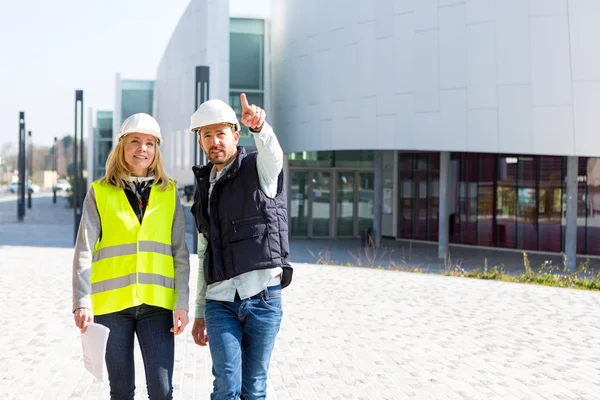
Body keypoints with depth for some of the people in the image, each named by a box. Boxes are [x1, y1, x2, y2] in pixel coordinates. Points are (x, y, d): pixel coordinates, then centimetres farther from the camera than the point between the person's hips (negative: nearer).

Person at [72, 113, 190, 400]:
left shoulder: (169, 193, 6)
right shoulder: (100, 193, 3)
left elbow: (180, 253, 5)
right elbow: (84, 252, -2)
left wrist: (182, 303, -1)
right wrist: (82, 302, -12)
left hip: (156, 303, 1)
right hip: (111, 303, 0)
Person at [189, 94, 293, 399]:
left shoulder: (259, 168, 1)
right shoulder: (205, 188, 17)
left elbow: (272, 152, -26)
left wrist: (259, 126, -50)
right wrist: (199, 312, 19)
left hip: (263, 296, -3)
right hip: (220, 301, 3)